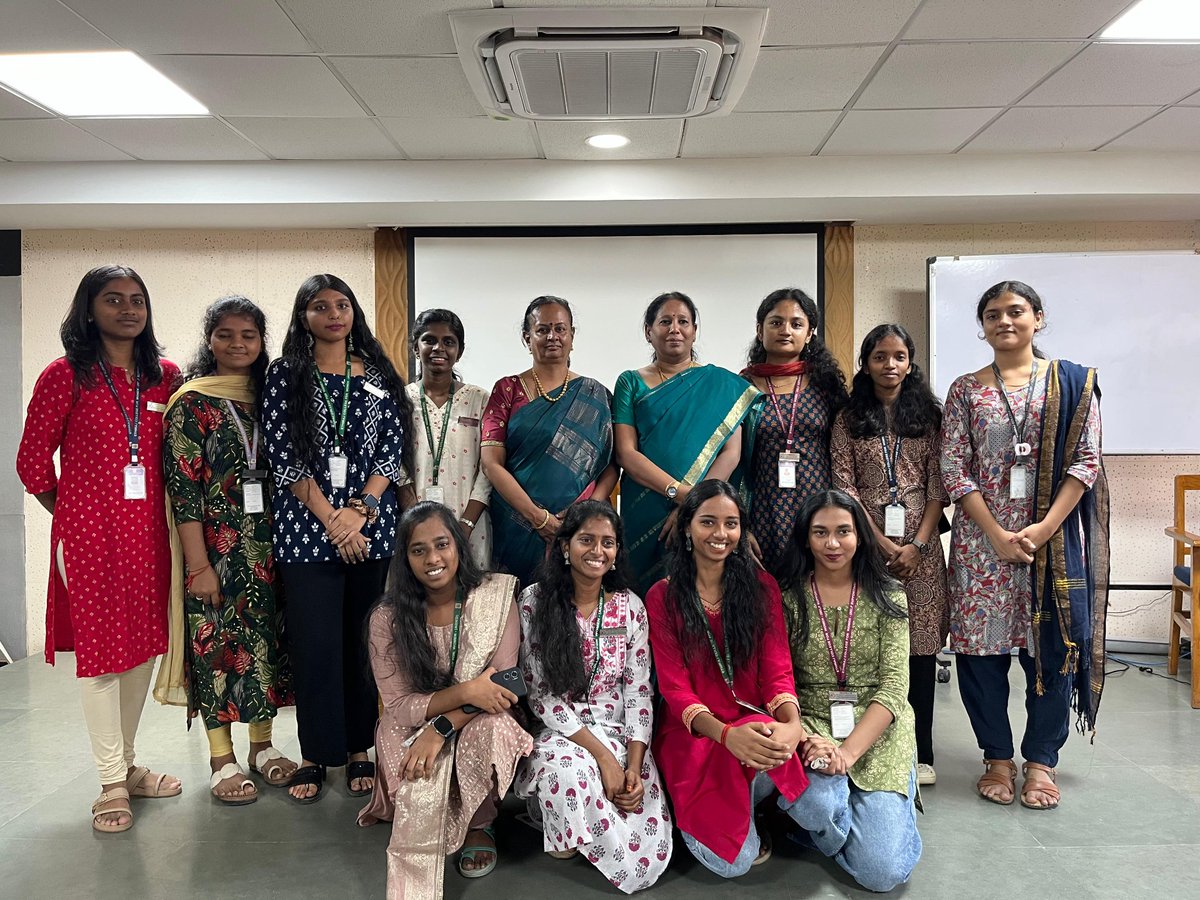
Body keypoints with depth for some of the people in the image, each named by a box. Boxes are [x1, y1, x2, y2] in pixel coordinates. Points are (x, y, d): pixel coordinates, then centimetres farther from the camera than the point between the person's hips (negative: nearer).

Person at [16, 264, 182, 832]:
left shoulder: (166, 376, 7)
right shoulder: (65, 375, -4)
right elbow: (32, 459, 1)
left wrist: (168, 510, 7)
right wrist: (66, 515, 5)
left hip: (148, 532, 4)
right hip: (89, 532, -4)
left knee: (145, 646, 11)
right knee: (99, 649, 2)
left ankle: (126, 762, 28)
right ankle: (112, 782, 14)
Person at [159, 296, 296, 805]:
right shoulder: (192, 402, -5)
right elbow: (182, 486, -10)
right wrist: (198, 565, -13)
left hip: (268, 544, 5)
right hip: (216, 547, -4)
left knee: (268, 637, 10)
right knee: (217, 642, 2)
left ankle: (262, 745, 25)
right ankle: (222, 758, 16)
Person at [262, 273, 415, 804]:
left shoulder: (380, 375, 10)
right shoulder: (285, 375, 4)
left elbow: (393, 450, 4)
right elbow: (282, 456, -4)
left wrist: (360, 510, -10)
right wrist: (331, 517, -11)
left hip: (372, 525, 2)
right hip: (306, 526, -2)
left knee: (365, 639, 6)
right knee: (314, 642, -1)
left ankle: (359, 749, 19)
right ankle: (315, 755, 14)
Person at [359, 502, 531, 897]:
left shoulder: (496, 595, -12)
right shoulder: (388, 618, -11)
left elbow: (503, 684, -16)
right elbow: (398, 706, -14)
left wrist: (441, 729, -28)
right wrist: (466, 691, -31)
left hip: (478, 727, 1)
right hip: (412, 731, 0)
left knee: (492, 727, -34)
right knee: (424, 781, -33)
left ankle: (480, 823, -1)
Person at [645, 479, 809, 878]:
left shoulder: (762, 587, 5)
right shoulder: (663, 597, 0)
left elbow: (777, 670, -3)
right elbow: (674, 687, -7)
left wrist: (792, 724, -26)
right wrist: (727, 734, -27)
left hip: (757, 723, 3)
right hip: (692, 732, -2)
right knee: (733, 861, -21)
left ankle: (743, 805, 3)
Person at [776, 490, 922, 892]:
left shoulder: (888, 596, 1)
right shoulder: (788, 598, 0)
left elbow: (894, 686, -7)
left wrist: (849, 750, -20)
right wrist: (805, 739, -23)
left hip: (878, 736, 1)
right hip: (810, 730, 0)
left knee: (882, 873, -14)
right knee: (819, 800, -34)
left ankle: (884, 809, 20)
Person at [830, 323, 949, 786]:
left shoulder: (928, 415, 9)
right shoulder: (849, 419, 6)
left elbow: (938, 485, 3)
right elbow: (844, 486, 0)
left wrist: (918, 544, -8)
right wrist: (882, 543, -9)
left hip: (920, 544, 1)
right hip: (867, 542, -1)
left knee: (920, 646, 3)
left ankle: (920, 753, 13)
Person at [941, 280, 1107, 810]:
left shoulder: (1073, 383, 4)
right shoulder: (965, 390, 5)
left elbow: (1085, 461, -1)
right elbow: (953, 469, -1)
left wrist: (1045, 527, -12)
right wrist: (997, 534, -10)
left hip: (1054, 537, 0)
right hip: (982, 539, 1)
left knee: (1051, 645, 4)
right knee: (982, 645, 4)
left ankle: (1041, 761, 21)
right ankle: (997, 759, 20)